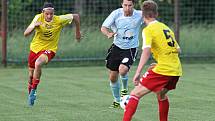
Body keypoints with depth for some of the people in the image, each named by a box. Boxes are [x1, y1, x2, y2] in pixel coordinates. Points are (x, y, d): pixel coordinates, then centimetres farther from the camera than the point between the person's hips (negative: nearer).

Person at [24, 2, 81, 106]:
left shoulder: (59, 20, -17)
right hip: (35, 47, 3)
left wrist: (78, 32, 6)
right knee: (31, 73, 12)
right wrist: (34, 26, -36)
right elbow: (26, 34, -17)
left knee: (38, 63, -33)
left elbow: (76, 16, -2)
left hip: (49, 49, -3)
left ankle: (33, 90, -19)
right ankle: (30, 93, 39)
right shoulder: (38, 18, -14)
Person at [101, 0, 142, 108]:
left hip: (131, 49, -2)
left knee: (122, 70, -27)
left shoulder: (139, 15, -14)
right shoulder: (116, 13, -12)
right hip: (117, 47, 2)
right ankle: (117, 100, 29)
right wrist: (109, 34, -31)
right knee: (113, 77, 5)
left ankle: (125, 89, 6)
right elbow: (103, 28, -8)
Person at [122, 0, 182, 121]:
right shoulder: (166, 27, 17)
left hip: (162, 70, -7)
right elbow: (178, 50, 22)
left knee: (135, 94, -5)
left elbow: (146, 51, -20)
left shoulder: (148, 30, -5)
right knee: (161, 94, 33)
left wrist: (137, 73, -24)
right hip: (176, 70, 7)